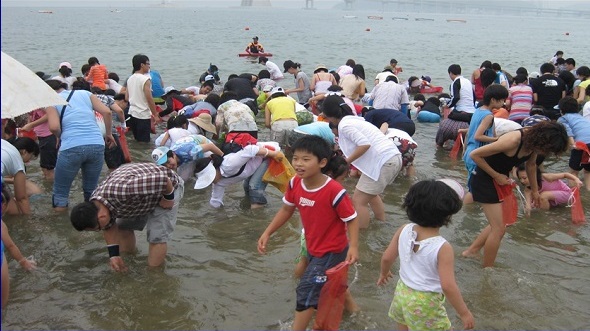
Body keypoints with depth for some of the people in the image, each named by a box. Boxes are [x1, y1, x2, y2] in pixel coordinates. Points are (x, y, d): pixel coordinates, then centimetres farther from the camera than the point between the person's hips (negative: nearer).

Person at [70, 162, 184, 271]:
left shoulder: (123, 191, -44)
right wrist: (114, 255, -2)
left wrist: (168, 198, -24)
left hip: (168, 187, -7)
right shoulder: (94, 205, -15)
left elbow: (164, 179, -41)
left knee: (157, 236, -14)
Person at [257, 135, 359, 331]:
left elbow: (352, 219, -22)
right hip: (312, 247, 7)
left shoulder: (334, 191, -33)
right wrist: (267, 233, 1)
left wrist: (353, 247, -32)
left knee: (306, 291, -5)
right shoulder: (295, 184, -14)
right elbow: (287, 209, 2)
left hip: (331, 251, -7)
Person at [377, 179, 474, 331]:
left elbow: (387, 257, 0)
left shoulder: (404, 230, -11)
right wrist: (464, 313, -16)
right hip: (425, 303, -6)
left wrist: (384, 273, 21)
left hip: (402, 293, 6)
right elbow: (448, 286, -28)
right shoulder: (443, 248, -27)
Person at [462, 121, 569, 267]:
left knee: (498, 224, 16)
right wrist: (496, 176, -21)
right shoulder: (513, 141, -33)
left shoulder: (534, 139, -8)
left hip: (500, 181, 8)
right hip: (483, 180, -8)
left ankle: (471, 251, 31)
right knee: (499, 229, -6)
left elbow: (531, 165, 14)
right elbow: (475, 155, -28)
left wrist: (535, 190, 25)